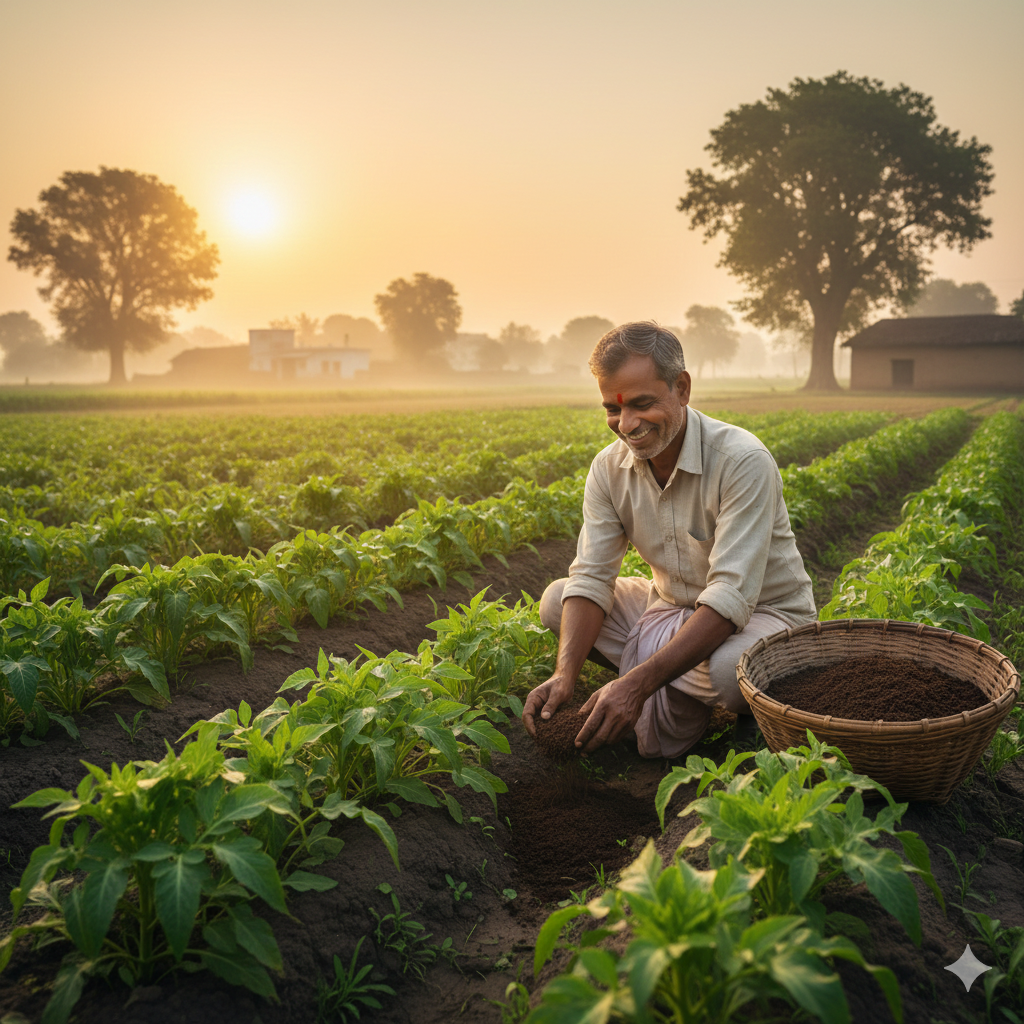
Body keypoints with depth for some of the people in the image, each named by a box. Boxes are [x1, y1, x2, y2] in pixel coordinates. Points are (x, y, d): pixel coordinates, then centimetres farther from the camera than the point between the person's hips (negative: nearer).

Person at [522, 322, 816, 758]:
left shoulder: (743, 463, -28)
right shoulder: (609, 468, -9)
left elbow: (731, 598, -34)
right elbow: (591, 579, -12)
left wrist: (637, 682, -42)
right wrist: (565, 674, -30)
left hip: (763, 613, -6)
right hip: (673, 608, 6)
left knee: (728, 667, -40)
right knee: (557, 600, -8)